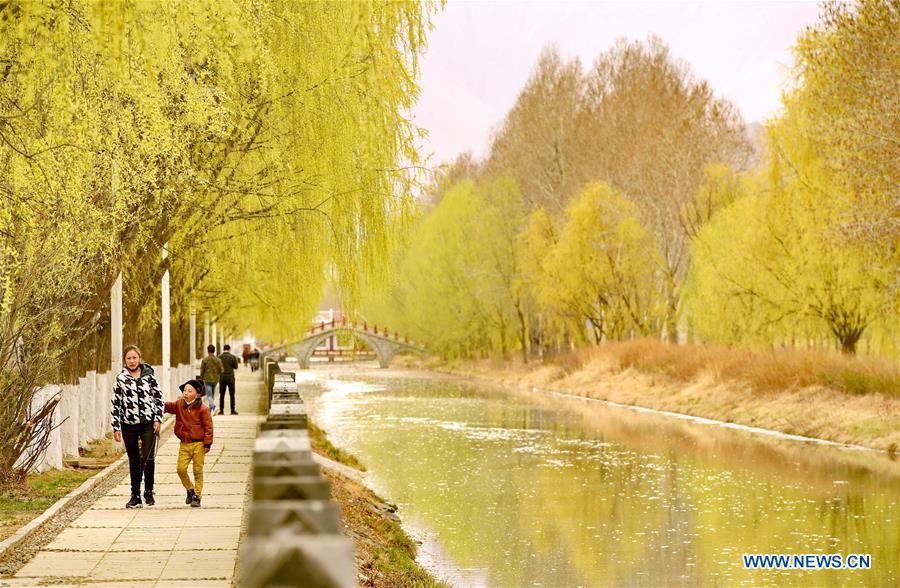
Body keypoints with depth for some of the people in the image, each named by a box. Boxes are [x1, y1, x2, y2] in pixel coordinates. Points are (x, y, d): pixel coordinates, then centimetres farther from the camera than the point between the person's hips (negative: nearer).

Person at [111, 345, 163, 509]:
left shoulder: (149, 375, 2)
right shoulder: (121, 379, 2)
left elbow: (159, 397, 5)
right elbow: (116, 404, 2)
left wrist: (158, 419, -3)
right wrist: (116, 428, -1)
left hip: (148, 423, -1)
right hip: (129, 425, 1)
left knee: (148, 458, -8)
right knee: (134, 461, 9)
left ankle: (149, 492, 10)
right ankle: (135, 496, 16)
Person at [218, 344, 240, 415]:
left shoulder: (219, 357, -3)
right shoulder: (233, 357, -7)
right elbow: (235, 367, 1)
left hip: (222, 378, 1)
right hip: (230, 377, -1)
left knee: (221, 394, 6)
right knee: (232, 394, 5)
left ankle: (221, 410, 4)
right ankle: (232, 410, 4)